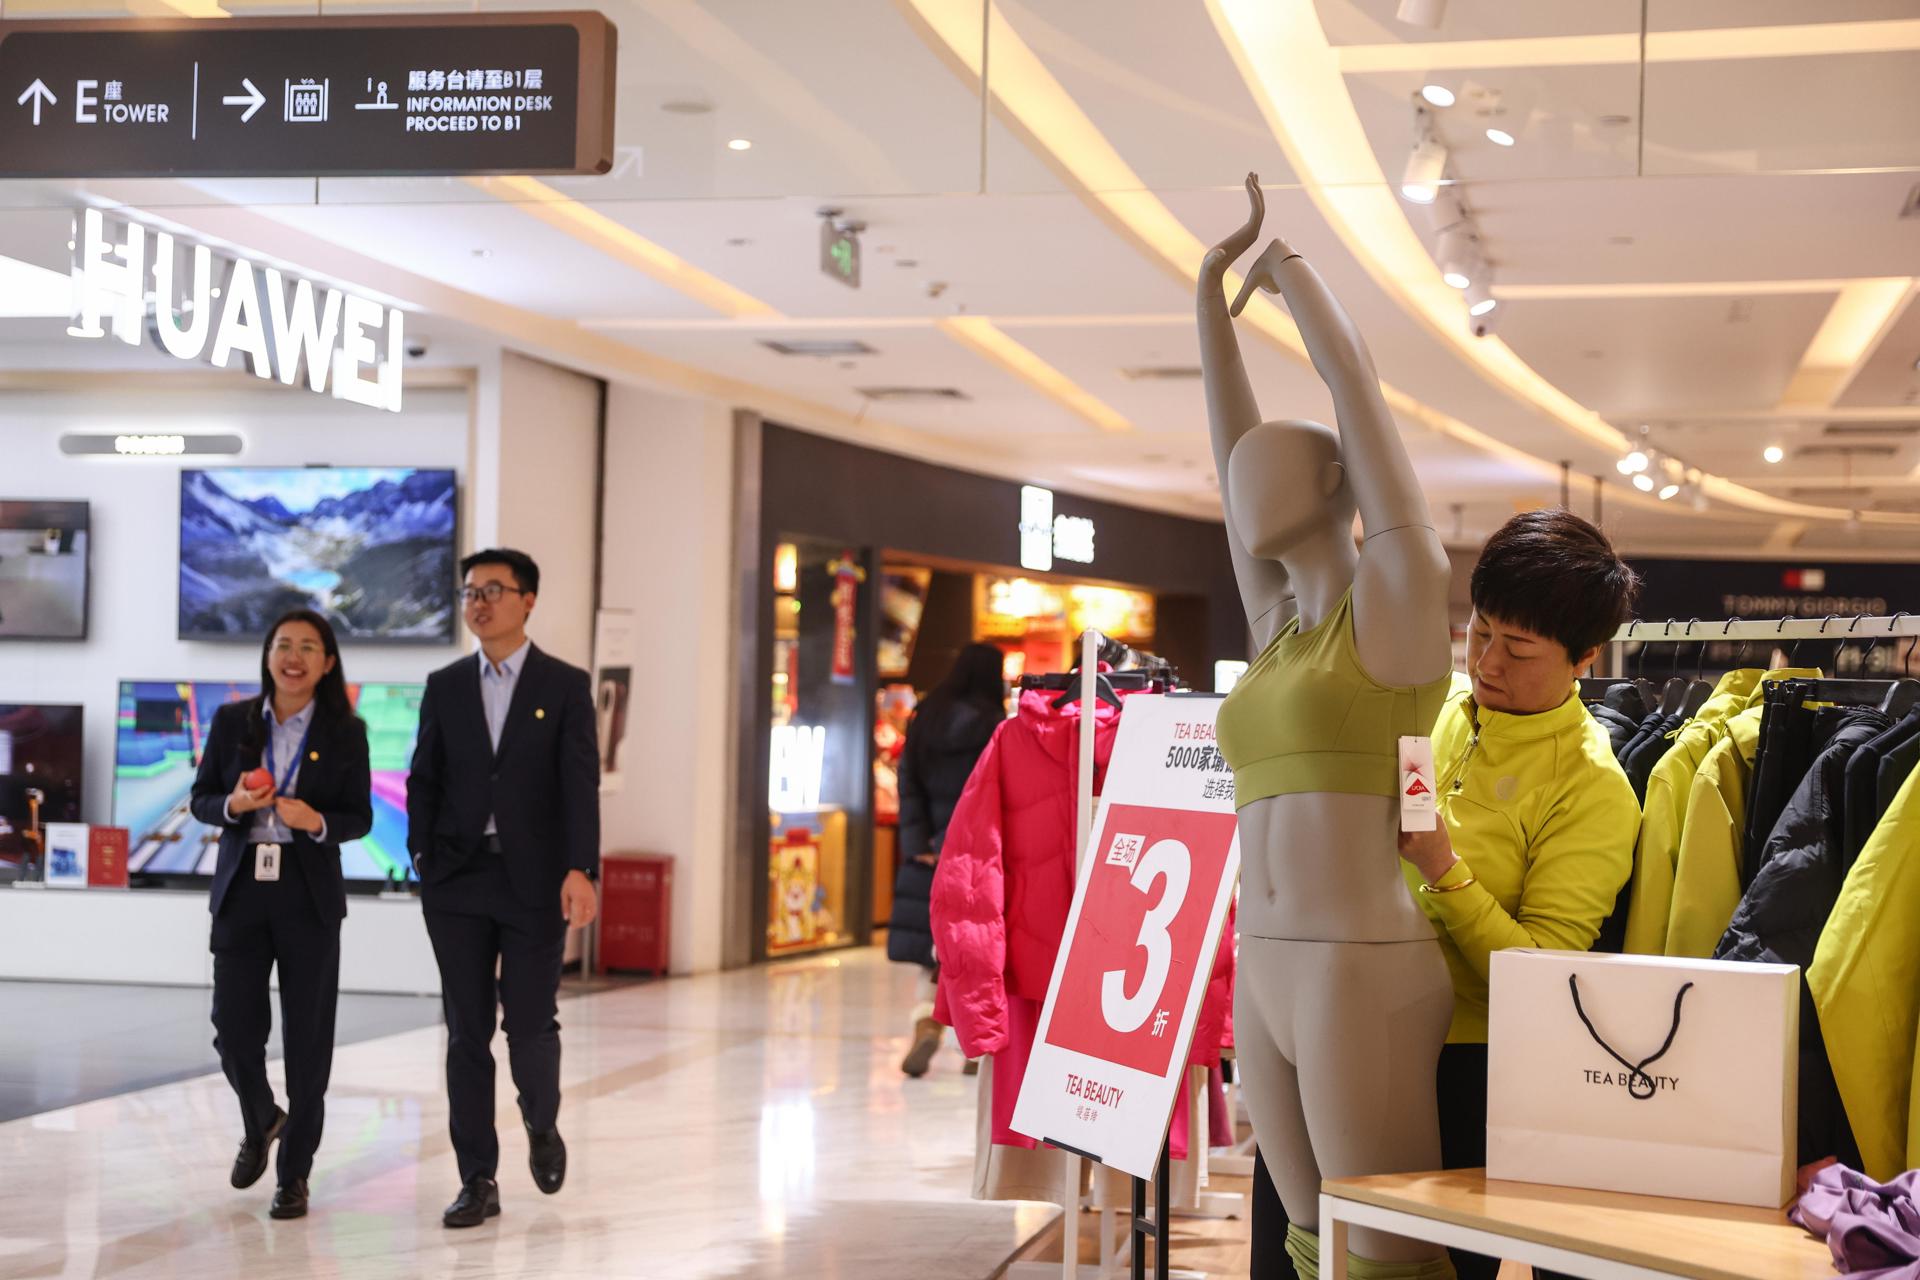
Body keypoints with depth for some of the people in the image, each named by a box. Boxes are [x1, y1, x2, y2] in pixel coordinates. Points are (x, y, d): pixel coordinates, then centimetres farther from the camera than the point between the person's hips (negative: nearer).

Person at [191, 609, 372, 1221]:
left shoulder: (345, 732, 0)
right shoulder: (232, 721, 4)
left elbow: (360, 818, 2)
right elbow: (201, 799, 8)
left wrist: (315, 821, -18)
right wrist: (233, 805, -13)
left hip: (309, 899, -1)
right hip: (241, 893, 1)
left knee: (308, 1038, 0)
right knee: (234, 1028, -1)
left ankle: (295, 1174, 12)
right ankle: (260, 1123, 31)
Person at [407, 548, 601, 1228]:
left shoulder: (565, 686, 0)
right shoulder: (445, 687, 9)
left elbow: (580, 783, -7)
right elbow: (423, 781, 12)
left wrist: (580, 869, -18)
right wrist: (423, 860, 1)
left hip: (534, 880, -2)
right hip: (458, 881, 2)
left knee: (531, 1024, -1)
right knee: (467, 1032, 2)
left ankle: (542, 1126, 31)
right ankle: (477, 1180, 8)